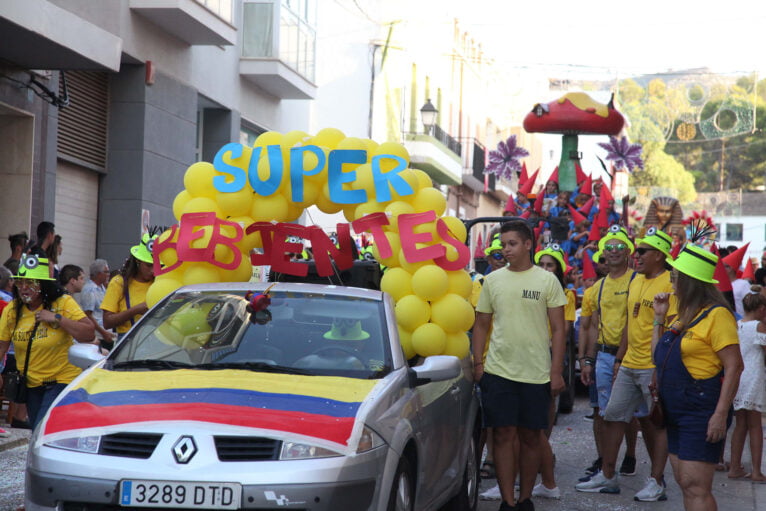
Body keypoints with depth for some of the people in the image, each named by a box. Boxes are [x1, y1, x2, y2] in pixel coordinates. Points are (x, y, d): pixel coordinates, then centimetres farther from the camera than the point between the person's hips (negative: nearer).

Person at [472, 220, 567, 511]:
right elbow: (481, 325, 11)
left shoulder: (547, 280, 1)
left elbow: (558, 328, 0)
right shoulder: (492, 280, 6)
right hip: (498, 371, 1)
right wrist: (477, 363, 2)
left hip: (536, 374, -1)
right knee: (503, 435, -1)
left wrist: (557, 372, -5)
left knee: (530, 437, 7)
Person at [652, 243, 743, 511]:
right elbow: (659, 356, 20)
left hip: (701, 412, -9)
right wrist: (659, 317, 12)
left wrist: (721, 414, -23)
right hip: (676, 411, 9)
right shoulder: (684, 315, 15)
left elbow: (734, 367, -18)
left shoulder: (716, 314, -13)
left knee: (696, 487, -12)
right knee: (684, 482, 11)